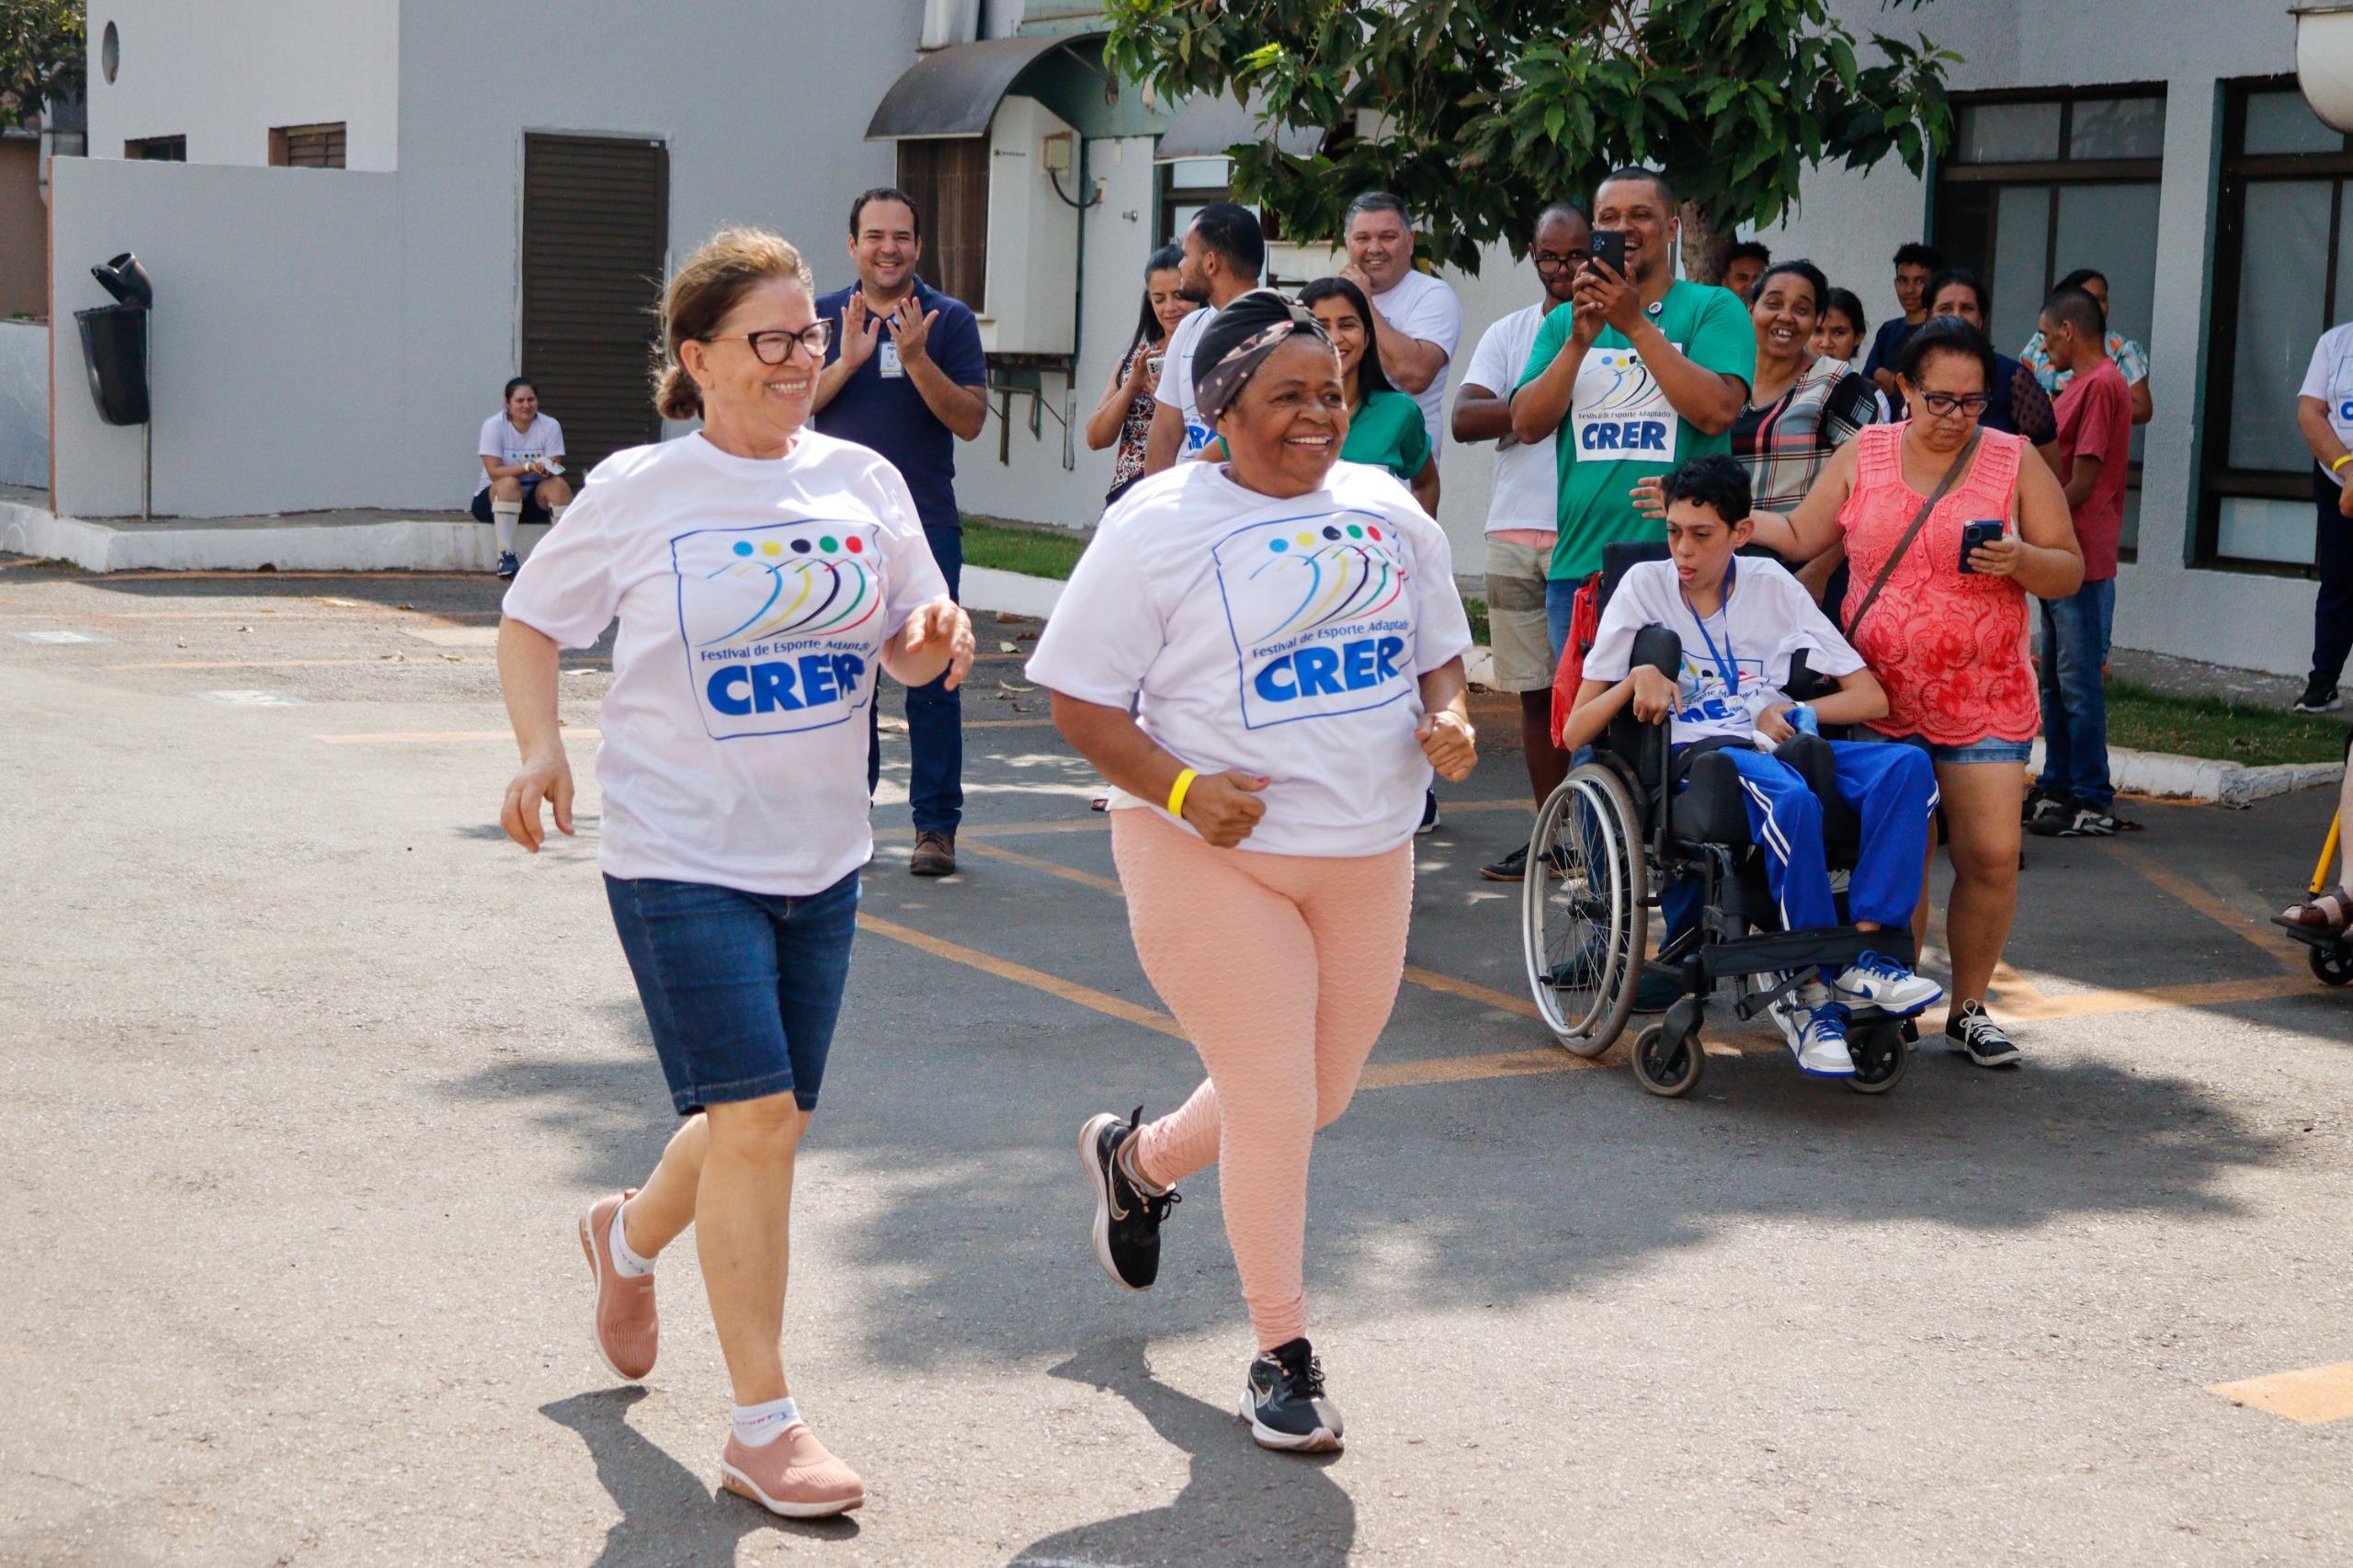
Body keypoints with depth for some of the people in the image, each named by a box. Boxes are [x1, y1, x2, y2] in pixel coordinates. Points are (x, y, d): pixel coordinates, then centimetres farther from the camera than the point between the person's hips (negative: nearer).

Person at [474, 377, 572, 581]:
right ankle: (505, 555, -40)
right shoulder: (493, 426, -9)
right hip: (493, 498, -2)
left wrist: (548, 470, -33)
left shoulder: (550, 426, -1)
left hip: (535, 500, 2)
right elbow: (494, 471, -19)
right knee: (509, 483, -35)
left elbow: (555, 469, -8)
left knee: (558, 485, -27)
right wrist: (529, 467, -33)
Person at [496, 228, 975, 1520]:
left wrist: (936, 636, -12)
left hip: (821, 854, 5)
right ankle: (763, 1427, -1)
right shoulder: (635, 493, -6)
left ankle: (630, 1236, 47)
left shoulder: (863, 481, 4)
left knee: (761, 1121, 13)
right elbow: (529, 623, 5)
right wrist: (541, 746, -12)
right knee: (757, 1119, -13)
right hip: (680, 855, -5)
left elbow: (916, 651, 12)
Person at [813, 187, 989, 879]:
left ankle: (936, 825, 4)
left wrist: (916, 358, -17)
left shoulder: (949, 319, 3)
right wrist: (847, 362, -15)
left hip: (926, 525, -2)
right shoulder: (823, 317, 8)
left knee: (932, 677, -3)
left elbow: (971, 420, -5)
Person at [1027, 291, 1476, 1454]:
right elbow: (1080, 702, -8)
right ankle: (1281, 1356, 14)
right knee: (1274, 1105, -5)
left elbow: (1440, 650, 19)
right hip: (1215, 854, -6)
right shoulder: (1159, 523, -8)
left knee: (1324, 1092, 15)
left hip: (1368, 854, 6)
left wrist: (1447, 719, -4)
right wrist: (1182, 788, -23)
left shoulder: (1387, 510, 8)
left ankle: (1137, 1158, 44)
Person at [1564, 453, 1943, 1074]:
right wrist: (1638, 676, -13)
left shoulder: (1773, 586, 16)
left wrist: (1791, 713, -3)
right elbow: (1575, 733, 4)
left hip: (1778, 749, 4)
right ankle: (1814, 992, -27)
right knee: (1790, 799, -38)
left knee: (1908, 765, -26)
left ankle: (1862, 953, -31)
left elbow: (1871, 699, 13)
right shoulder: (1644, 587, 9)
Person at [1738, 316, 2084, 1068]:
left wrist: (2019, 561, -17)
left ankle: (1969, 1007, 11)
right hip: (1879, 697, 1)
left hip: (1985, 702, 0)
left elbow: (2071, 571, 4)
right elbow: (1799, 539, 12)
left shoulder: (2015, 462, 3)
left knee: (1992, 856, -7)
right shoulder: (1862, 456, 7)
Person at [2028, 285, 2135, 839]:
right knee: (2055, 680, 14)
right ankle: (2057, 788, 21)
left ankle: (2093, 804, -3)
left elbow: (2080, 485, -18)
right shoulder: (2081, 384, 19)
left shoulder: (2100, 385, -14)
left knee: (2078, 681, -7)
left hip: (2082, 560, -10)